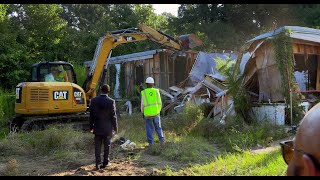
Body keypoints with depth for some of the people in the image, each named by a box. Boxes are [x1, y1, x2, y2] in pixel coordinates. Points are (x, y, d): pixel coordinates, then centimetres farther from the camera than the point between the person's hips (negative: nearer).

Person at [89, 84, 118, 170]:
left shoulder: (94, 100, -4)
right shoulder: (111, 101, -12)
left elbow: (91, 115, 1)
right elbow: (113, 116, -9)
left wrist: (91, 126, 11)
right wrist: (115, 127, 1)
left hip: (97, 128, 2)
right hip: (107, 128, -2)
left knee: (97, 146, 8)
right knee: (107, 145, 12)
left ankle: (98, 164, 7)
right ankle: (105, 162, 20)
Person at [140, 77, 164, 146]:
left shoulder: (144, 93, -9)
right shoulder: (156, 91, -4)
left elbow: (142, 105, -7)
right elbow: (160, 103, -1)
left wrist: (143, 113, 8)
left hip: (147, 114, -1)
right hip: (156, 113, 1)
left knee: (149, 128, 9)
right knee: (158, 127, 15)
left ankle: (150, 142, 8)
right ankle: (162, 140, 10)